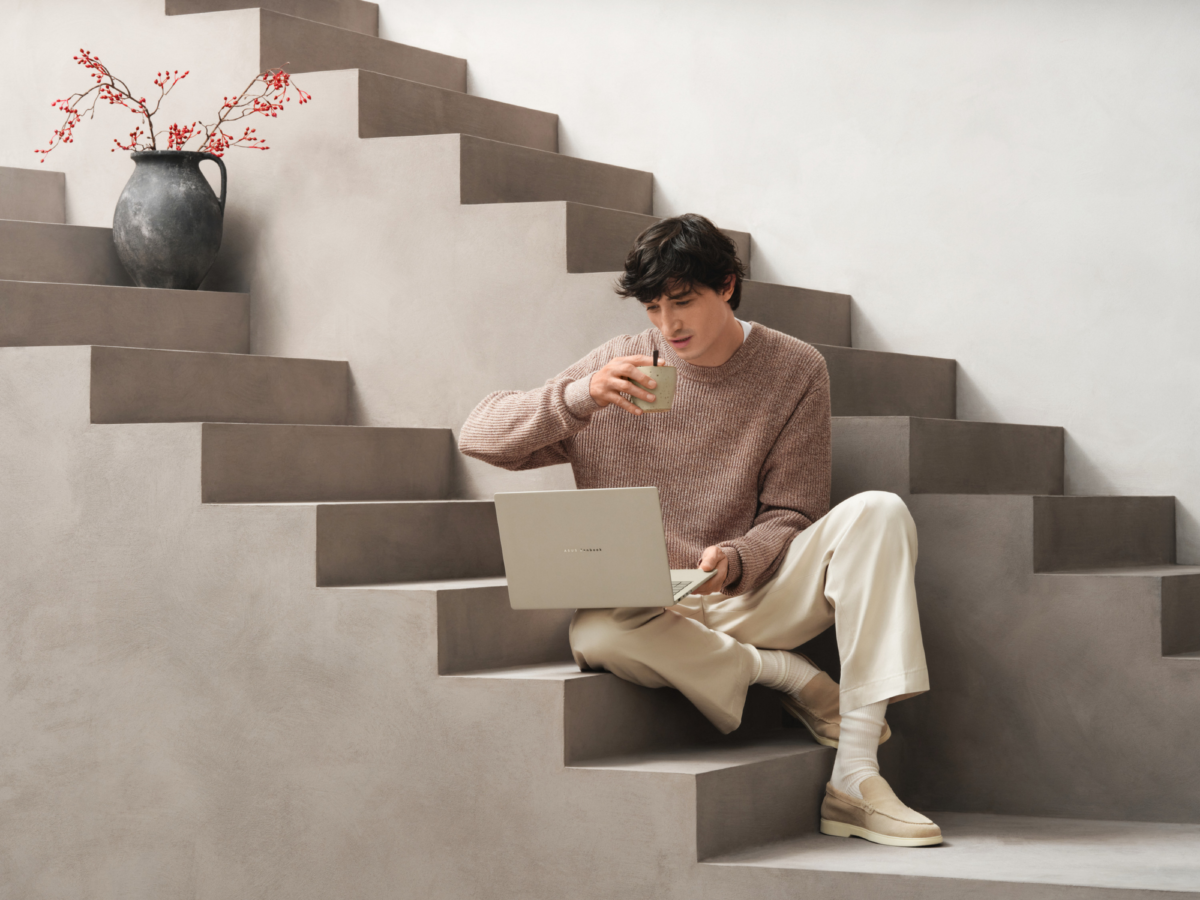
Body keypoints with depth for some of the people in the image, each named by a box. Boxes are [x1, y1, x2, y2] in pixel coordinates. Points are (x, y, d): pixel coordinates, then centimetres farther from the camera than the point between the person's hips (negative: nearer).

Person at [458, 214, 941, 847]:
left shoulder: (793, 370, 1)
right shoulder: (621, 365, 2)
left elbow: (789, 517, 1)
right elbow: (479, 437, 0)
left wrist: (733, 562, -22)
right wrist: (579, 397, -19)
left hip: (750, 598, 1)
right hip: (650, 610, -1)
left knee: (878, 511, -25)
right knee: (596, 637, -37)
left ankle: (854, 779, -32)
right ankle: (788, 674, -14)